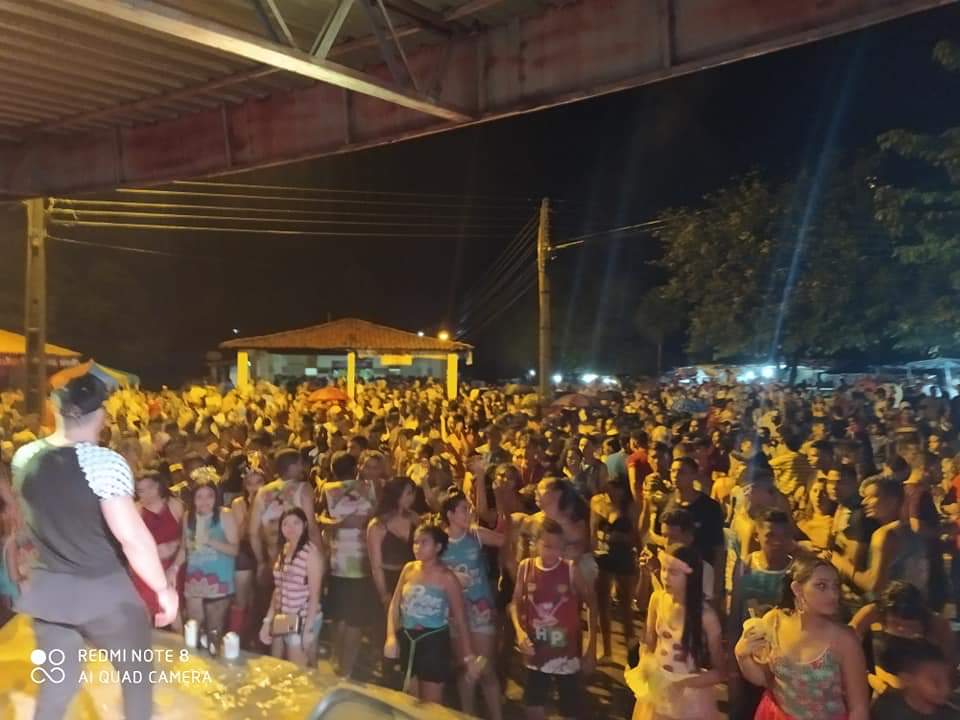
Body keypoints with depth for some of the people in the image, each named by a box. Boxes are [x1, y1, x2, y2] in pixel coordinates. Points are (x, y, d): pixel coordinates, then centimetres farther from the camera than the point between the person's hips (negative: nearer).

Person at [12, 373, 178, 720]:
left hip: (47, 589, 6)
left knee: (56, 683, 18)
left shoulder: (24, 457, -1)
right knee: (137, 671, 17)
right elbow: (133, 538, -26)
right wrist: (163, 589, -16)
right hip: (103, 591, -5)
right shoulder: (104, 462, -23)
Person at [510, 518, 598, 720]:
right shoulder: (525, 567, -7)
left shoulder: (571, 570, -14)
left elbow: (591, 605, -4)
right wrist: (519, 631, -12)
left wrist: (591, 649, -3)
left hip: (566, 653, -3)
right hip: (536, 652, 3)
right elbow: (515, 603, 5)